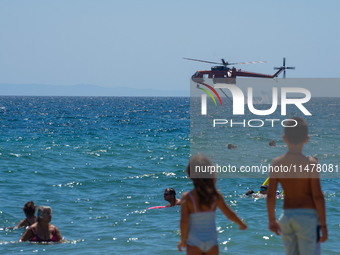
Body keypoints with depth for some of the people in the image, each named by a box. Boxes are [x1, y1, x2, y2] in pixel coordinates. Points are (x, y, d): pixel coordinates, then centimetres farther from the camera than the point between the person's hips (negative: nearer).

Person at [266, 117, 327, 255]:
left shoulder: (276, 163, -1)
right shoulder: (310, 163, -11)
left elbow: (270, 195, 2)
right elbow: (317, 196, -11)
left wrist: (272, 220, 15)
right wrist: (323, 224, -4)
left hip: (287, 216, 4)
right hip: (307, 216, -4)